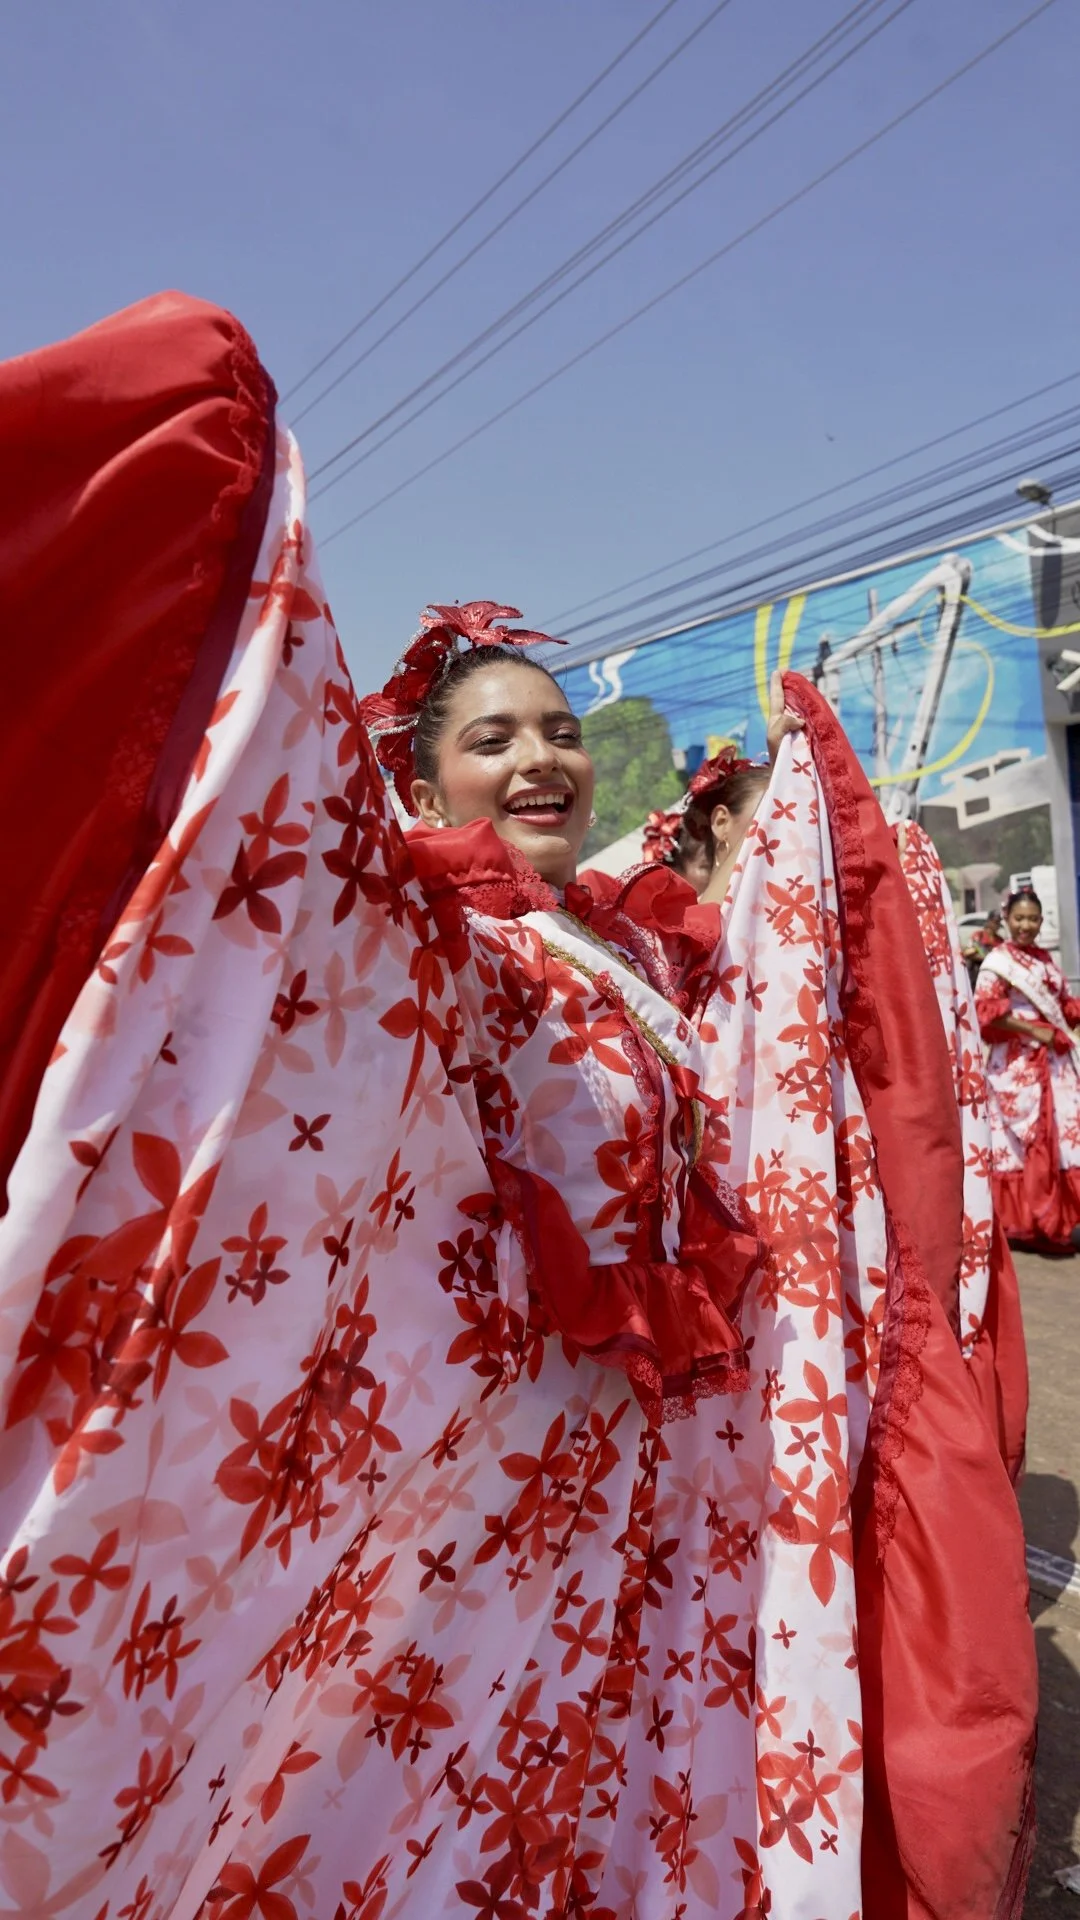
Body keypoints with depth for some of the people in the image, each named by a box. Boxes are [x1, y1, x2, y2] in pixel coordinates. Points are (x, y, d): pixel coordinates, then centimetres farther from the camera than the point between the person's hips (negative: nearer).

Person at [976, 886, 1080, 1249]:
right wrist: (1033, 1030, -17)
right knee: (1026, 1139, -4)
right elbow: (986, 1010, -16)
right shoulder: (998, 961, -6)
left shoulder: (1046, 960, 15)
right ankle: (1025, 1221, 5)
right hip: (1018, 1062, -7)